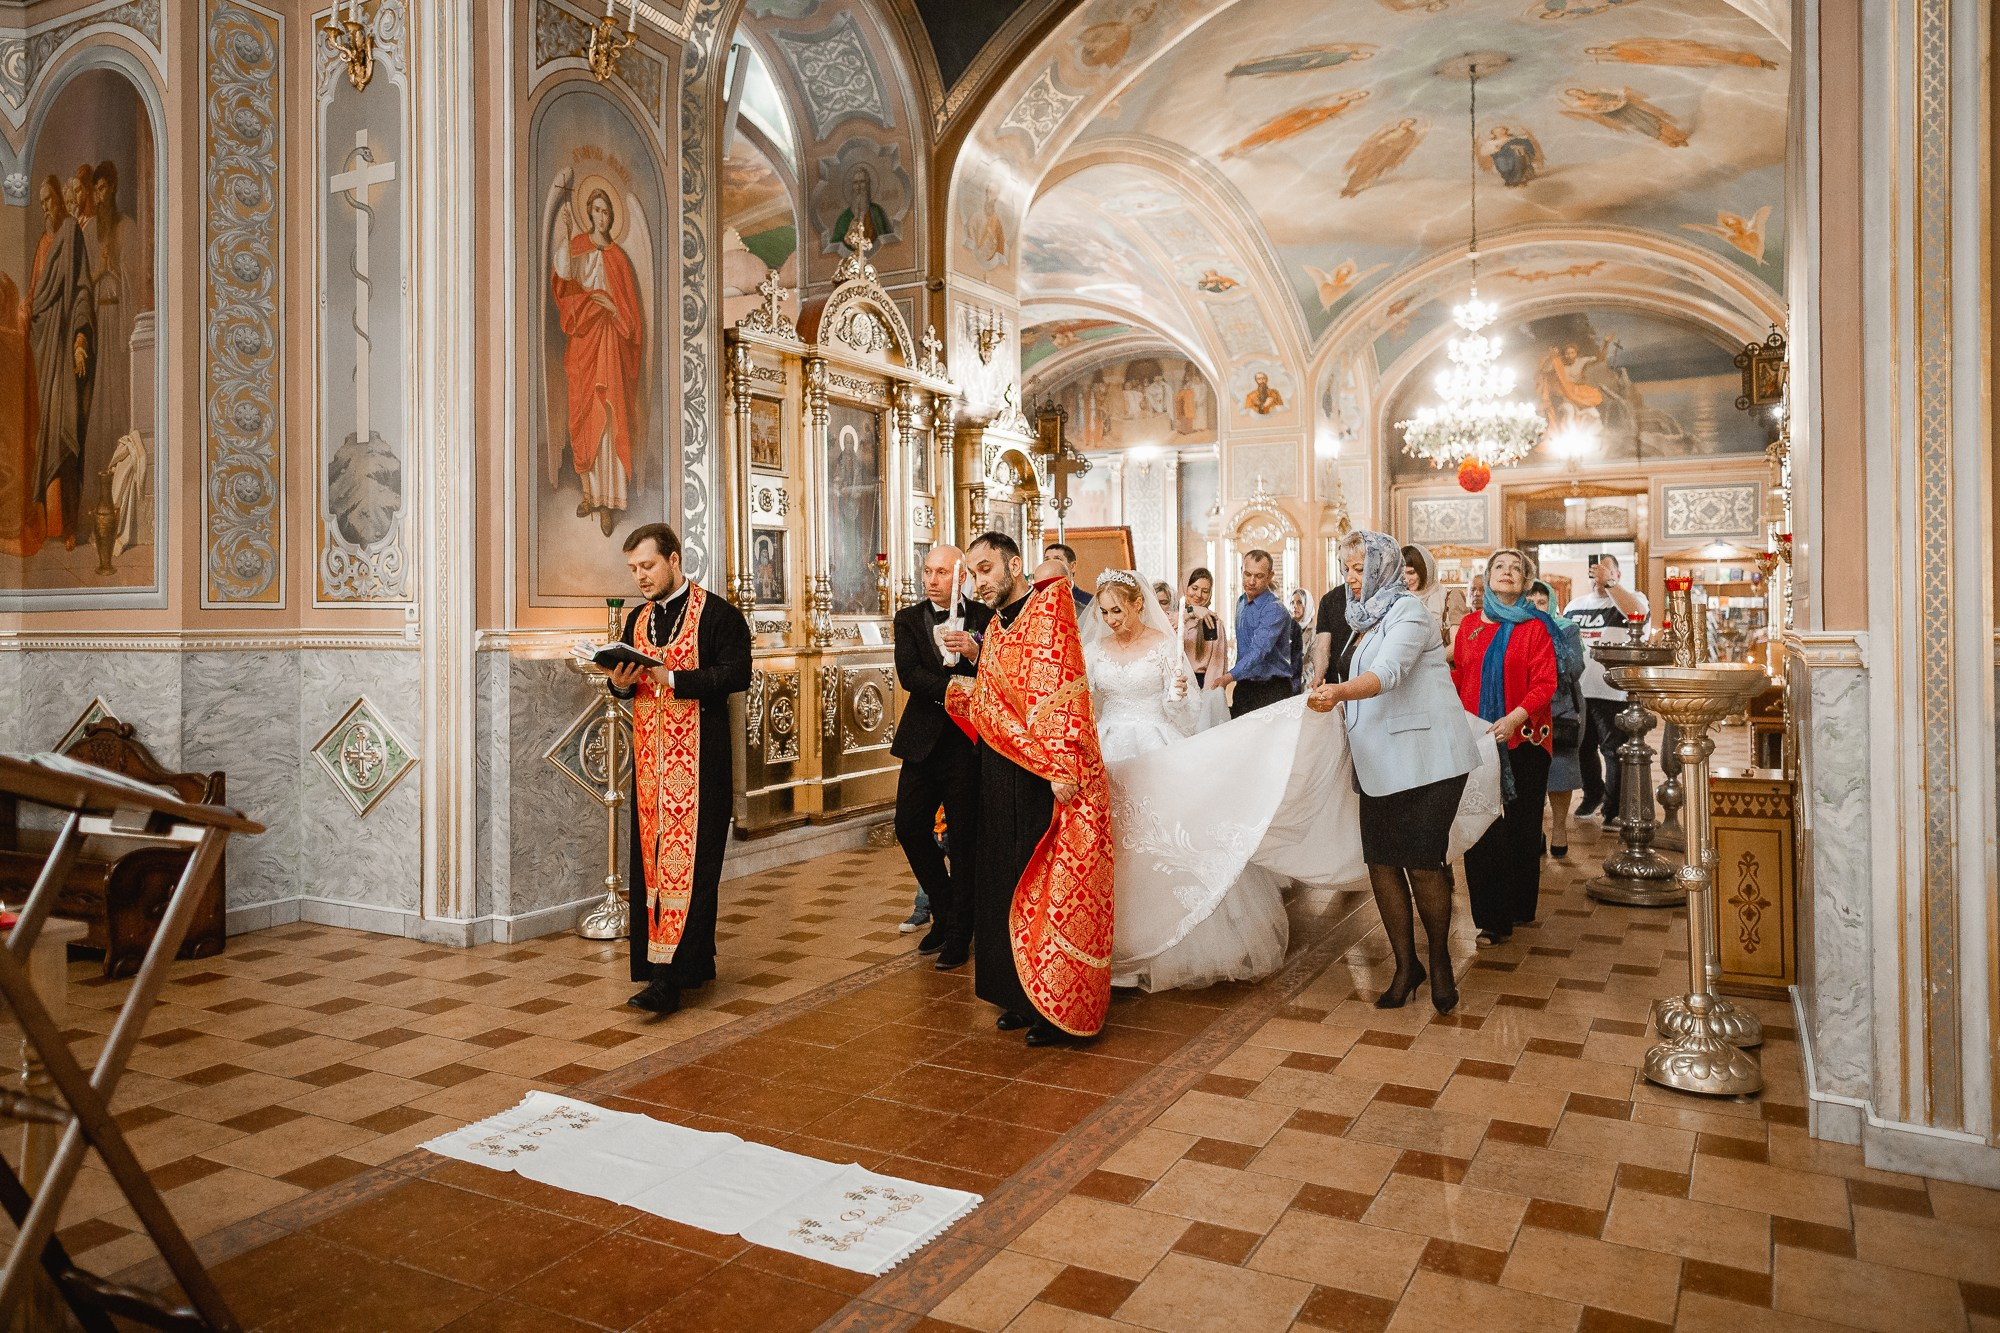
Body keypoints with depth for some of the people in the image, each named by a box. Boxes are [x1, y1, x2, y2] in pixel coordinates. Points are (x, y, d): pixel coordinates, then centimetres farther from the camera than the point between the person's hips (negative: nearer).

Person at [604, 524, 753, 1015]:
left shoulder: (717, 614, -5)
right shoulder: (637, 619, 16)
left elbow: (736, 674, -15)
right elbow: (623, 682, 21)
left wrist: (671, 678, -21)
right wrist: (621, 682, -3)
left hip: (699, 757, -7)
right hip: (649, 755, 7)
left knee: (689, 860, -9)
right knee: (650, 859, 7)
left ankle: (669, 978, -10)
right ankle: (698, 962, 18)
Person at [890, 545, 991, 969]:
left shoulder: (984, 619, 0)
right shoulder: (908, 620, 6)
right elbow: (908, 674, -9)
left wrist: (974, 653, -27)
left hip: (967, 743, -3)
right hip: (923, 740, 3)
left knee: (963, 839, 3)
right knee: (909, 826, 4)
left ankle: (959, 933, 17)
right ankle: (942, 911, 27)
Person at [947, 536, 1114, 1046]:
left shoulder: (1050, 605, -8)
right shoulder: (993, 629, 16)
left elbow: (1063, 685, -18)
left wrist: (1061, 765, -25)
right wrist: (969, 691, 6)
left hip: (1056, 778, -8)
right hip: (1003, 775, 8)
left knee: (1057, 887, -1)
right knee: (1010, 883, 12)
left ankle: (1060, 1007, 9)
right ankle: (1024, 997, 24)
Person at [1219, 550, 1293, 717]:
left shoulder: (1274, 610, -17)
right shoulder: (1241, 602, 11)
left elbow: (1259, 652, -29)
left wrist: (1228, 677, -40)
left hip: (1272, 689, -7)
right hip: (1243, 687, 7)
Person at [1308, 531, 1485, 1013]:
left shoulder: (1409, 611, -10)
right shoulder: (1367, 617, 15)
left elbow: (1387, 673, -28)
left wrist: (1341, 692, -43)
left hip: (1425, 759, -7)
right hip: (1380, 764, 7)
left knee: (1422, 863, -5)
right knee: (1381, 863, 2)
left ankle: (1440, 961, 17)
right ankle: (1406, 965, 15)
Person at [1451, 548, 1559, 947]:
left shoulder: (1535, 627, -2)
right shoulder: (1470, 625, 9)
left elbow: (1545, 683, -9)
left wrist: (1515, 718, -25)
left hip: (1522, 740, -2)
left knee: (1522, 825, 7)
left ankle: (1520, 907, 23)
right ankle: (1491, 920, 6)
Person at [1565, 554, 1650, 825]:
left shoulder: (1629, 598, 0)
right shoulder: (1575, 605, 16)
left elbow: (1638, 612, -24)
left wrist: (1609, 583, -24)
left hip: (1613, 692, -5)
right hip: (1577, 690, 6)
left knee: (1614, 751, -2)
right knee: (1583, 748, 15)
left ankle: (1614, 809, 5)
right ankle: (1592, 796, 32)